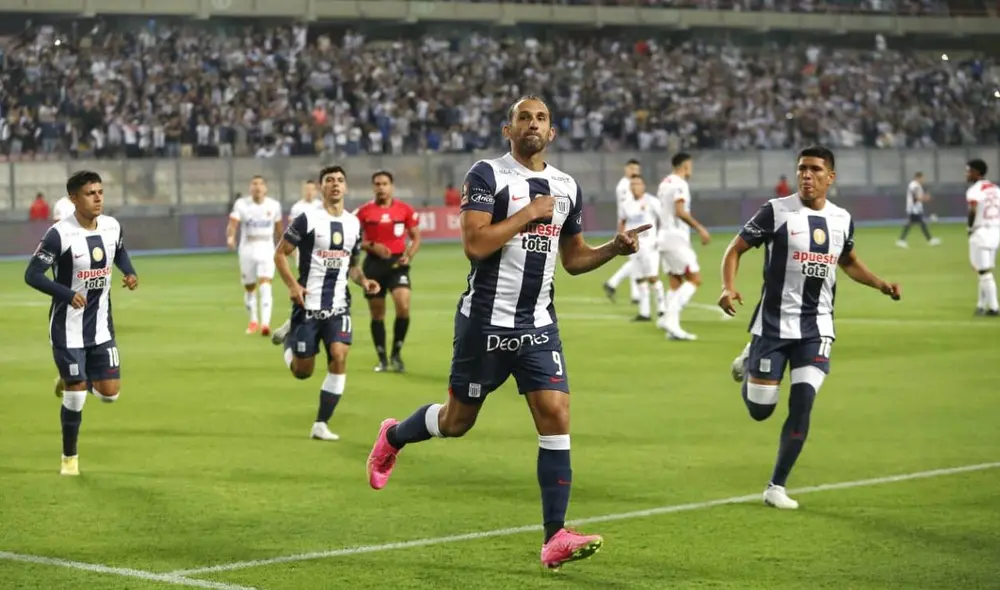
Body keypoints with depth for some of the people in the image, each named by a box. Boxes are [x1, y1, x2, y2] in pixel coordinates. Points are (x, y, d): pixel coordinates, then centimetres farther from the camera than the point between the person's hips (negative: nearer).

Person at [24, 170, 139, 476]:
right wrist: (67, 294, -32)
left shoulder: (112, 226, -1)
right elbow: (32, 274, -19)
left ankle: (72, 381, 32)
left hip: (101, 327, 5)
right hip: (68, 330, -5)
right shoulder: (59, 234, -19)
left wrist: (130, 273, -1)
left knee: (109, 392, 0)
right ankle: (69, 457, 19)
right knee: (75, 398, -2)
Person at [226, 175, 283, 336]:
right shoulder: (241, 204, -6)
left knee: (265, 286, -18)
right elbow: (232, 224, -17)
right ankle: (253, 321, 34)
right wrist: (230, 237, -38)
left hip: (266, 251, -1)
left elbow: (278, 228, 14)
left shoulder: (274, 205, 0)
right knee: (249, 288, 13)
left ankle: (265, 323, -28)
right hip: (247, 251, 1)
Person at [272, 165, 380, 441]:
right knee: (302, 372, 2)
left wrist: (363, 281, 1)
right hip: (308, 305, -3)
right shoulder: (307, 219, -7)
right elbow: (280, 254, -3)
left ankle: (321, 425, -6)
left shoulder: (353, 224, 10)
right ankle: (289, 339, 39)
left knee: (339, 356, -18)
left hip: (338, 305, 3)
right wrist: (292, 285, -17)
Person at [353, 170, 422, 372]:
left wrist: (409, 256, -8)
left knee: (403, 306, -19)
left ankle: (396, 354, -1)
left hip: (397, 263, -1)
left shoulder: (405, 210, 1)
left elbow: (416, 237, 9)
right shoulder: (364, 211, 0)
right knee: (377, 314, 5)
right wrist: (372, 246, -14)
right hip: (374, 264, 1)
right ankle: (382, 359, 19)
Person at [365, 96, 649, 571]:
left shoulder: (567, 187, 10)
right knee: (457, 421, 9)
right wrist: (529, 213, -17)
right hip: (486, 321, -4)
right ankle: (393, 437, 42)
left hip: (538, 325, 4)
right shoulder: (487, 175, -9)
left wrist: (615, 248, 1)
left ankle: (555, 537, -9)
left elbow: (573, 259, 19)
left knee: (556, 416, -10)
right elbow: (475, 244, -20)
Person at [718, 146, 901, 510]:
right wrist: (728, 287, -22)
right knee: (760, 410, 2)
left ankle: (776, 487, 6)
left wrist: (881, 284, 7)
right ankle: (749, 363, 37)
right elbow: (736, 249, -4)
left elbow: (849, 262, 23)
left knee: (802, 406, -8)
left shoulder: (841, 220, 5)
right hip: (774, 324, -3)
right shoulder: (776, 211, -9)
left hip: (817, 327, 3)